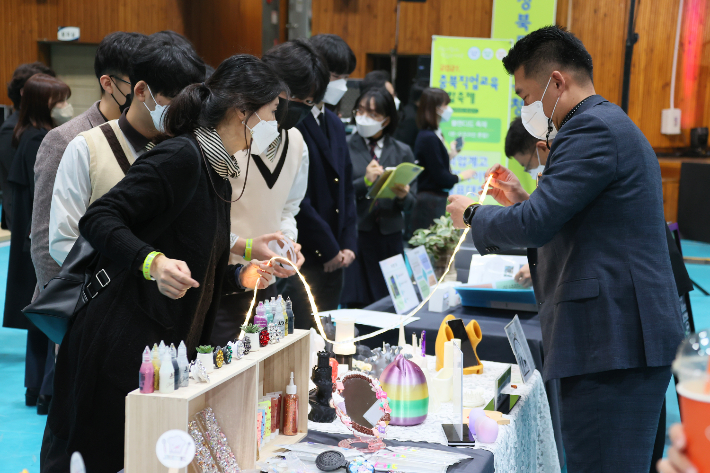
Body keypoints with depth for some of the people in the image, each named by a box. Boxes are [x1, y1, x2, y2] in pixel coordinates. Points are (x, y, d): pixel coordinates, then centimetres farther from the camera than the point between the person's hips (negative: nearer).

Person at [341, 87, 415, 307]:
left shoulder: (402, 152, 12)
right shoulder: (345, 147, 4)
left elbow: (410, 204, 10)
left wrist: (403, 196, -12)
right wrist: (365, 182, -16)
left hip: (389, 237, 3)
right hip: (354, 233, -2)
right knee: (355, 303, -5)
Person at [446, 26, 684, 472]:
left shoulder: (593, 129, -13)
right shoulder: (613, 126, 21)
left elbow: (534, 225, -20)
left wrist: (473, 213, -2)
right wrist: (522, 199, 17)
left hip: (612, 342, -11)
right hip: (630, 335, 11)